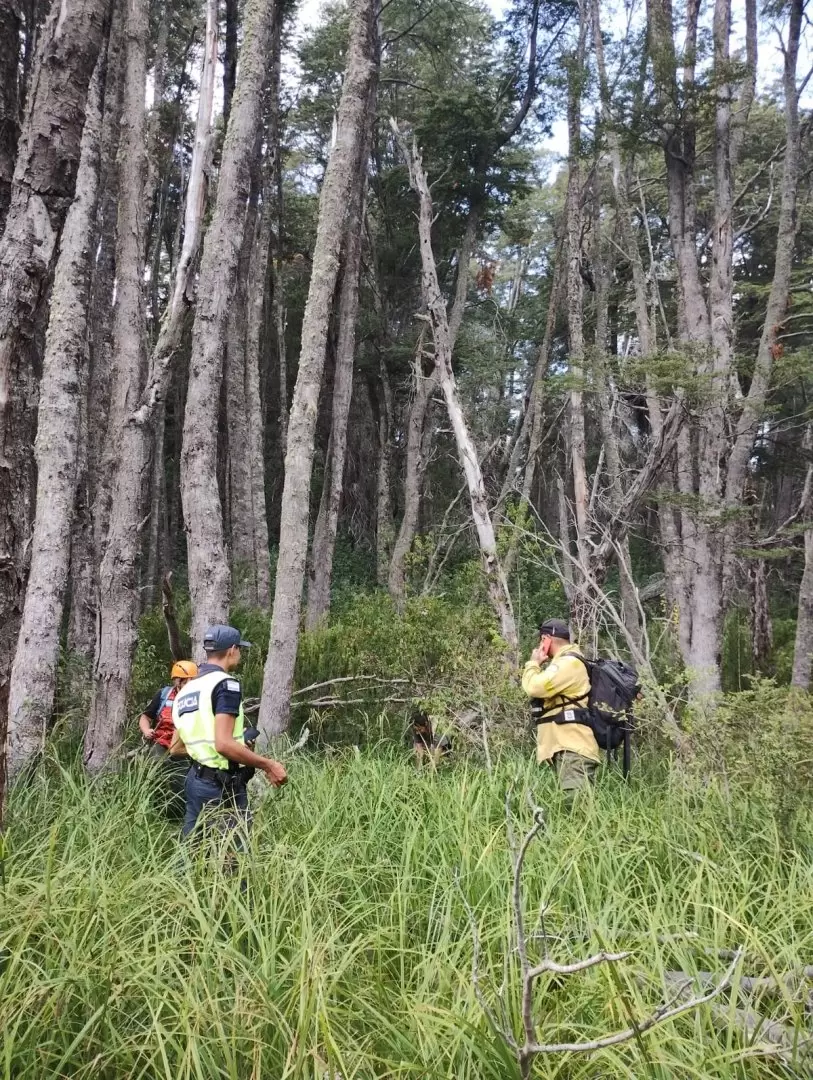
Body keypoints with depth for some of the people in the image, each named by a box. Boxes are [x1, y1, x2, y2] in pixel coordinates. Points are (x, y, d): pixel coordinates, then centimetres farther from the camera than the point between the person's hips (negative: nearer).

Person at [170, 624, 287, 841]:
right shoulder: (225, 684, -14)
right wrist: (268, 765, -18)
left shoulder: (186, 689, 13)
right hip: (222, 785, -8)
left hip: (195, 779, 8)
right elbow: (224, 744, -24)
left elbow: (176, 748, 18)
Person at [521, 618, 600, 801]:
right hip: (567, 744, 11)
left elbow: (535, 687, -19)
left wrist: (533, 663, -4)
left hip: (573, 747, -11)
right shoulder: (565, 661, 24)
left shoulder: (568, 662, -11)